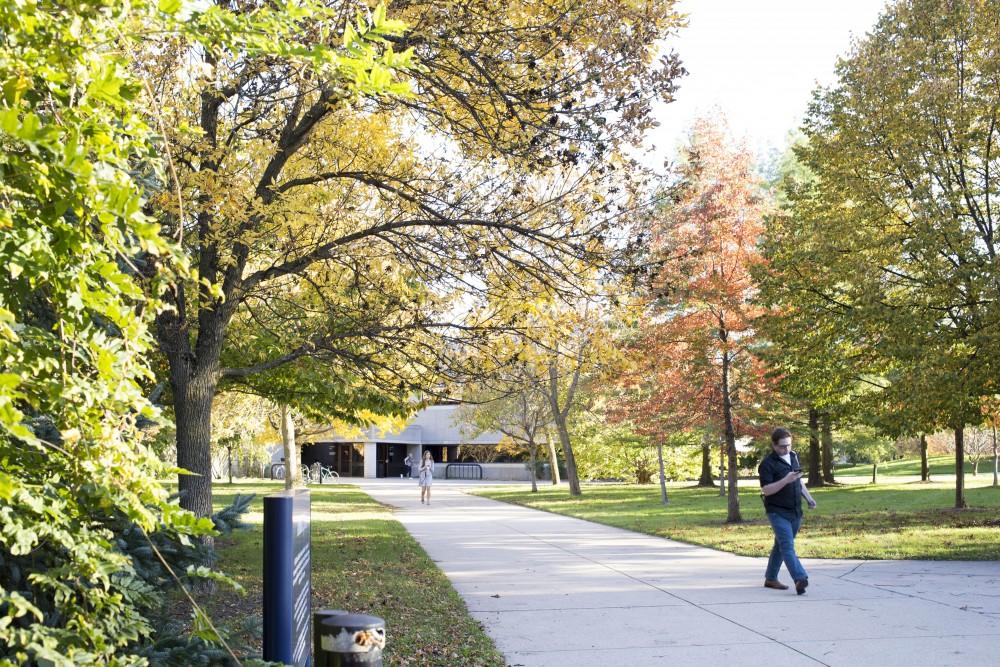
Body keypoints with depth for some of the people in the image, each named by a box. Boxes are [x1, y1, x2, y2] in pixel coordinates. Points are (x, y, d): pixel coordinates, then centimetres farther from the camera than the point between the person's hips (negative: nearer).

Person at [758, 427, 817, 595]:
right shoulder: (767, 464, -13)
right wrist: (786, 480, -29)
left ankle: (770, 578, 25)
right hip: (778, 512, -7)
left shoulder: (793, 456, 11)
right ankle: (800, 579, -30)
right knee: (787, 546, -17)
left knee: (781, 545, 15)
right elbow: (765, 490, -20)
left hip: (795, 512, 7)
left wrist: (808, 498, 14)